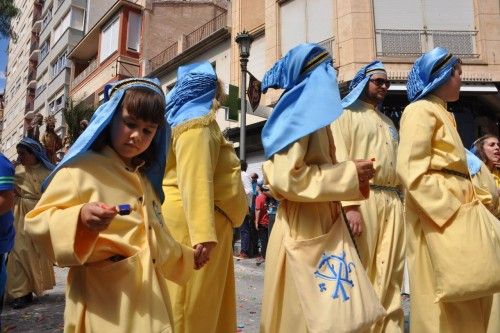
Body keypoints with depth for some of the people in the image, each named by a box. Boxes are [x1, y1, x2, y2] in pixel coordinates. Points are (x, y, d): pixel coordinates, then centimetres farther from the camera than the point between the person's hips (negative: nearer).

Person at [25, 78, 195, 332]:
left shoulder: (146, 180, 13)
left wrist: (186, 258, 27)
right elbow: (38, 222, -12)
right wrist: (79, 218, -29)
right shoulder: (82, 168, -9)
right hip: (104, 300, -7)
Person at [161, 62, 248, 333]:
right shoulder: (197, 122, -12)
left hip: (209, 219, 10)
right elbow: (195, 180, -24)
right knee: (195, 301, 1)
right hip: (197, 221, -10)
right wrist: (203, 232, -31)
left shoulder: (188, 118, 19)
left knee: (210, 297, 17)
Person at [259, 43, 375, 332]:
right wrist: (349, 174, -17)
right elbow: (285, 177, -23)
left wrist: (350, 175, 15)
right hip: (304, 225, -9)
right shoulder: (300, 112, -12)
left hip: (320, 221, 9)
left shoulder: (314, 113, 16)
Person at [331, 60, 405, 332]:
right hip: (362, 198, -6)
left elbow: (397, 164, 23)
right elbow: (340, 160, -9)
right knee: (359, 271, -4)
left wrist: (401, 201, 12)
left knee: (389, 273, 7)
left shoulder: (388, 122, 27)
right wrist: (350, 204, -20)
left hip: (393, 201, 7)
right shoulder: (346, 114, 4)